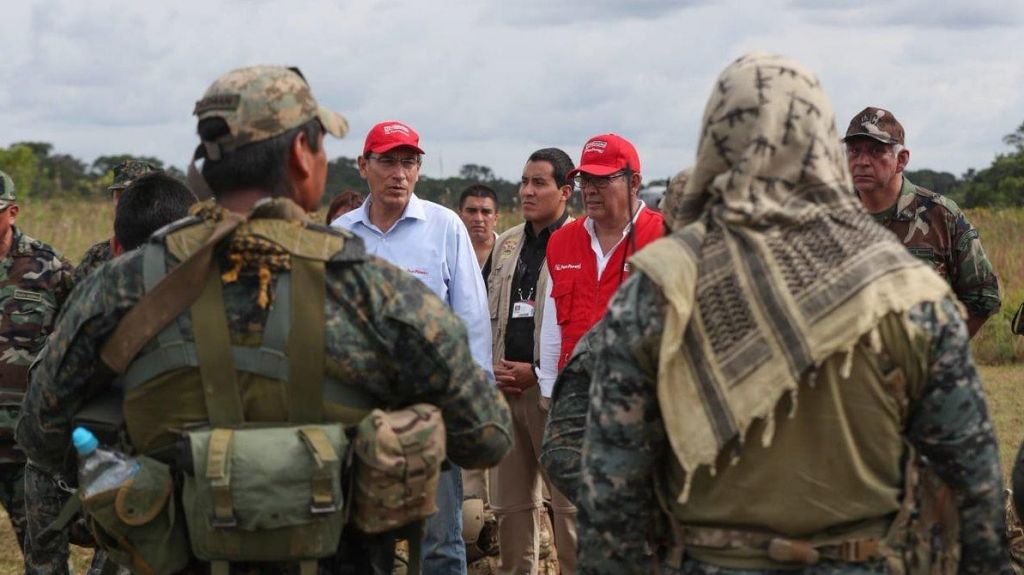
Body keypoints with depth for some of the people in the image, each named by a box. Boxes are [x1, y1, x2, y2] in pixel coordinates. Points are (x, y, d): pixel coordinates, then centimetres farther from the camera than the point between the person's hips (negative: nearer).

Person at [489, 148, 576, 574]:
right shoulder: (506, 244, 16)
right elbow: (487, 315, 21)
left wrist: (537, 371, -13)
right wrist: (491, 369, 5)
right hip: (505, 390, 7)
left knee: (569, 503, -2)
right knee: (511, 503, 11)